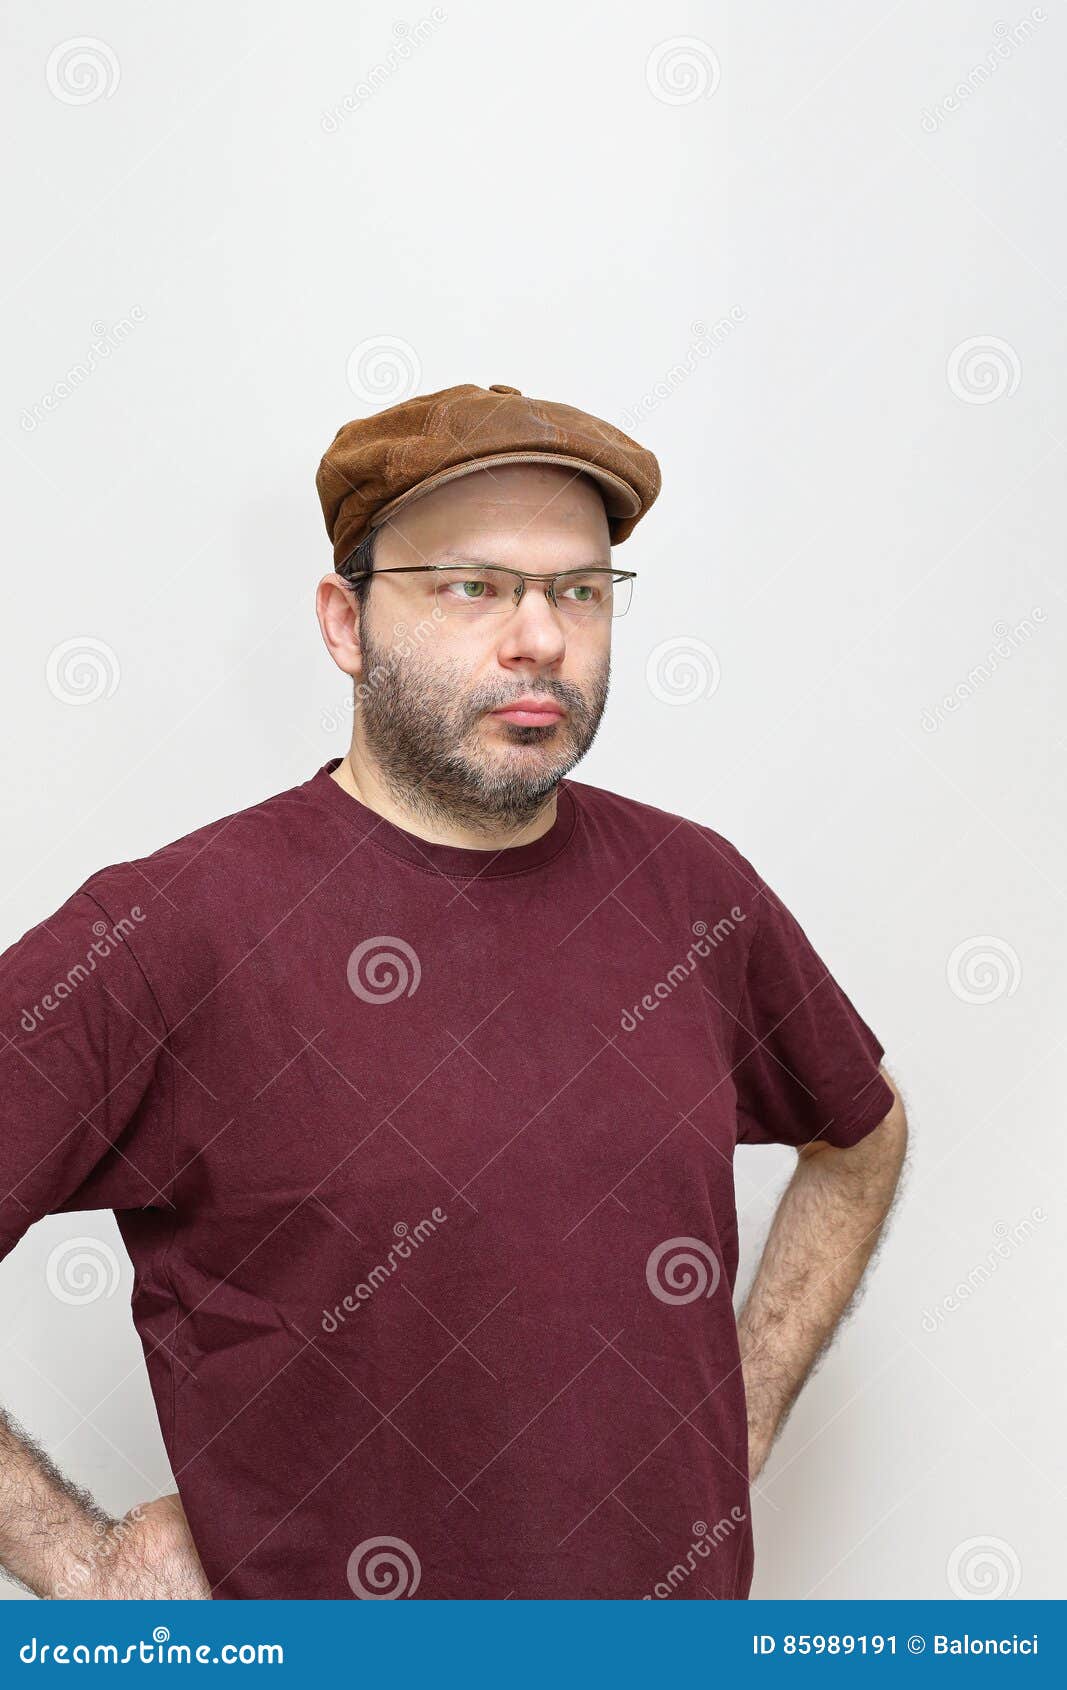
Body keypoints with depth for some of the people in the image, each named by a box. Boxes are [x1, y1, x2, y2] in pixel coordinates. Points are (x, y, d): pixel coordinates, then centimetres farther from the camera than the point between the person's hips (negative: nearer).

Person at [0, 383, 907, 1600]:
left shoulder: (693, 890, -4)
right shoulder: (174, 930, -19)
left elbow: (861, 1134, 13)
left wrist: (747, 1413, 6)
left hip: (686, 1593, 4)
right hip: (326, 1606, -3)